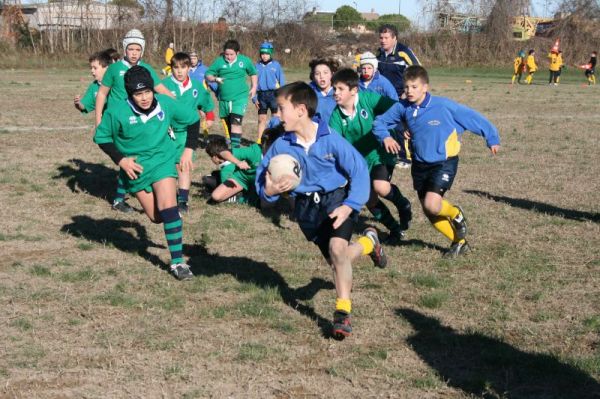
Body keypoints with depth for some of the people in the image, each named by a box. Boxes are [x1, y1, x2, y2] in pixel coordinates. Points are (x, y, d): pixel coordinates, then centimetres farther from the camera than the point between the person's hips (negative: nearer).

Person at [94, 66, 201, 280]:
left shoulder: (165, 104, -15)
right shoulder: (117, 112, -20)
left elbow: (193, 119, 2)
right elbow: (101, 137, -5)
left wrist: (189, 150, -3)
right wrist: (120, 160, -15)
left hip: (163, 160, 0)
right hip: (136, 168, 0)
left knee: (168, 207, -20)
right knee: (156, 217, 5)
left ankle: (178, 262, -15)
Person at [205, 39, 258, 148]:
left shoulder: (245, 60, -2)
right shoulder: (219, 61, -3)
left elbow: (253, 73, 15)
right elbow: (207, 75, 2)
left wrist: (254, 87, 8)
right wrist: (215, 79, -18)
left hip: (239, 97, -3)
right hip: (224, 98, 3)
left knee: (236, 122, -17)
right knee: (227, 123, 15)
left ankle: (235, 146, -16)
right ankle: (229, 144, 31)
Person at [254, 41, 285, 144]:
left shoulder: (276, 65, -1)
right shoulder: (257, 66, 6)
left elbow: (282, 81, 1)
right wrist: (254, 98, 4)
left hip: (274, 94, -2)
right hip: (262, 95, 2)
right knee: (261, 119, 8)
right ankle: (259, 140, 13)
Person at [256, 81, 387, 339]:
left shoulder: (330, 139, -20)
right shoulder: (281, 146, -11)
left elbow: (359, 170, -15)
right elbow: (261, 175, 0)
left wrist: (349, 206, -24)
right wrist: (268, 191, -24)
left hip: (337, 197, -4)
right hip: (307, 207, 4)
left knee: (337, 247, -28)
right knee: (336, 260, 9)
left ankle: (342, 312, -13)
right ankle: (369, 242, 44)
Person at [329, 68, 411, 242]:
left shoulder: (368, 98, -19)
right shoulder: (336, 115, -11)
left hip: (380, 154, -4)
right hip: (360, 160, 4)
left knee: (381, 187, -27)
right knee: (369, 200, 5)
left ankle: (403, 205, 6)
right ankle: (395, 228, 28)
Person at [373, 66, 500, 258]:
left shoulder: (444, 105, -17)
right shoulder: (403, 107, -6)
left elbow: (472, 118, -7)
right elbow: (380, 122, 5)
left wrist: (492, 139, 0)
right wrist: (385, 137, -17)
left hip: (444, 163, -5)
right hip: (420, 165, 5)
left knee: (432, 205, -23)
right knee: (430, 212, 8)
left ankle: (456, 215, 12)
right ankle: (459, 242, 29)